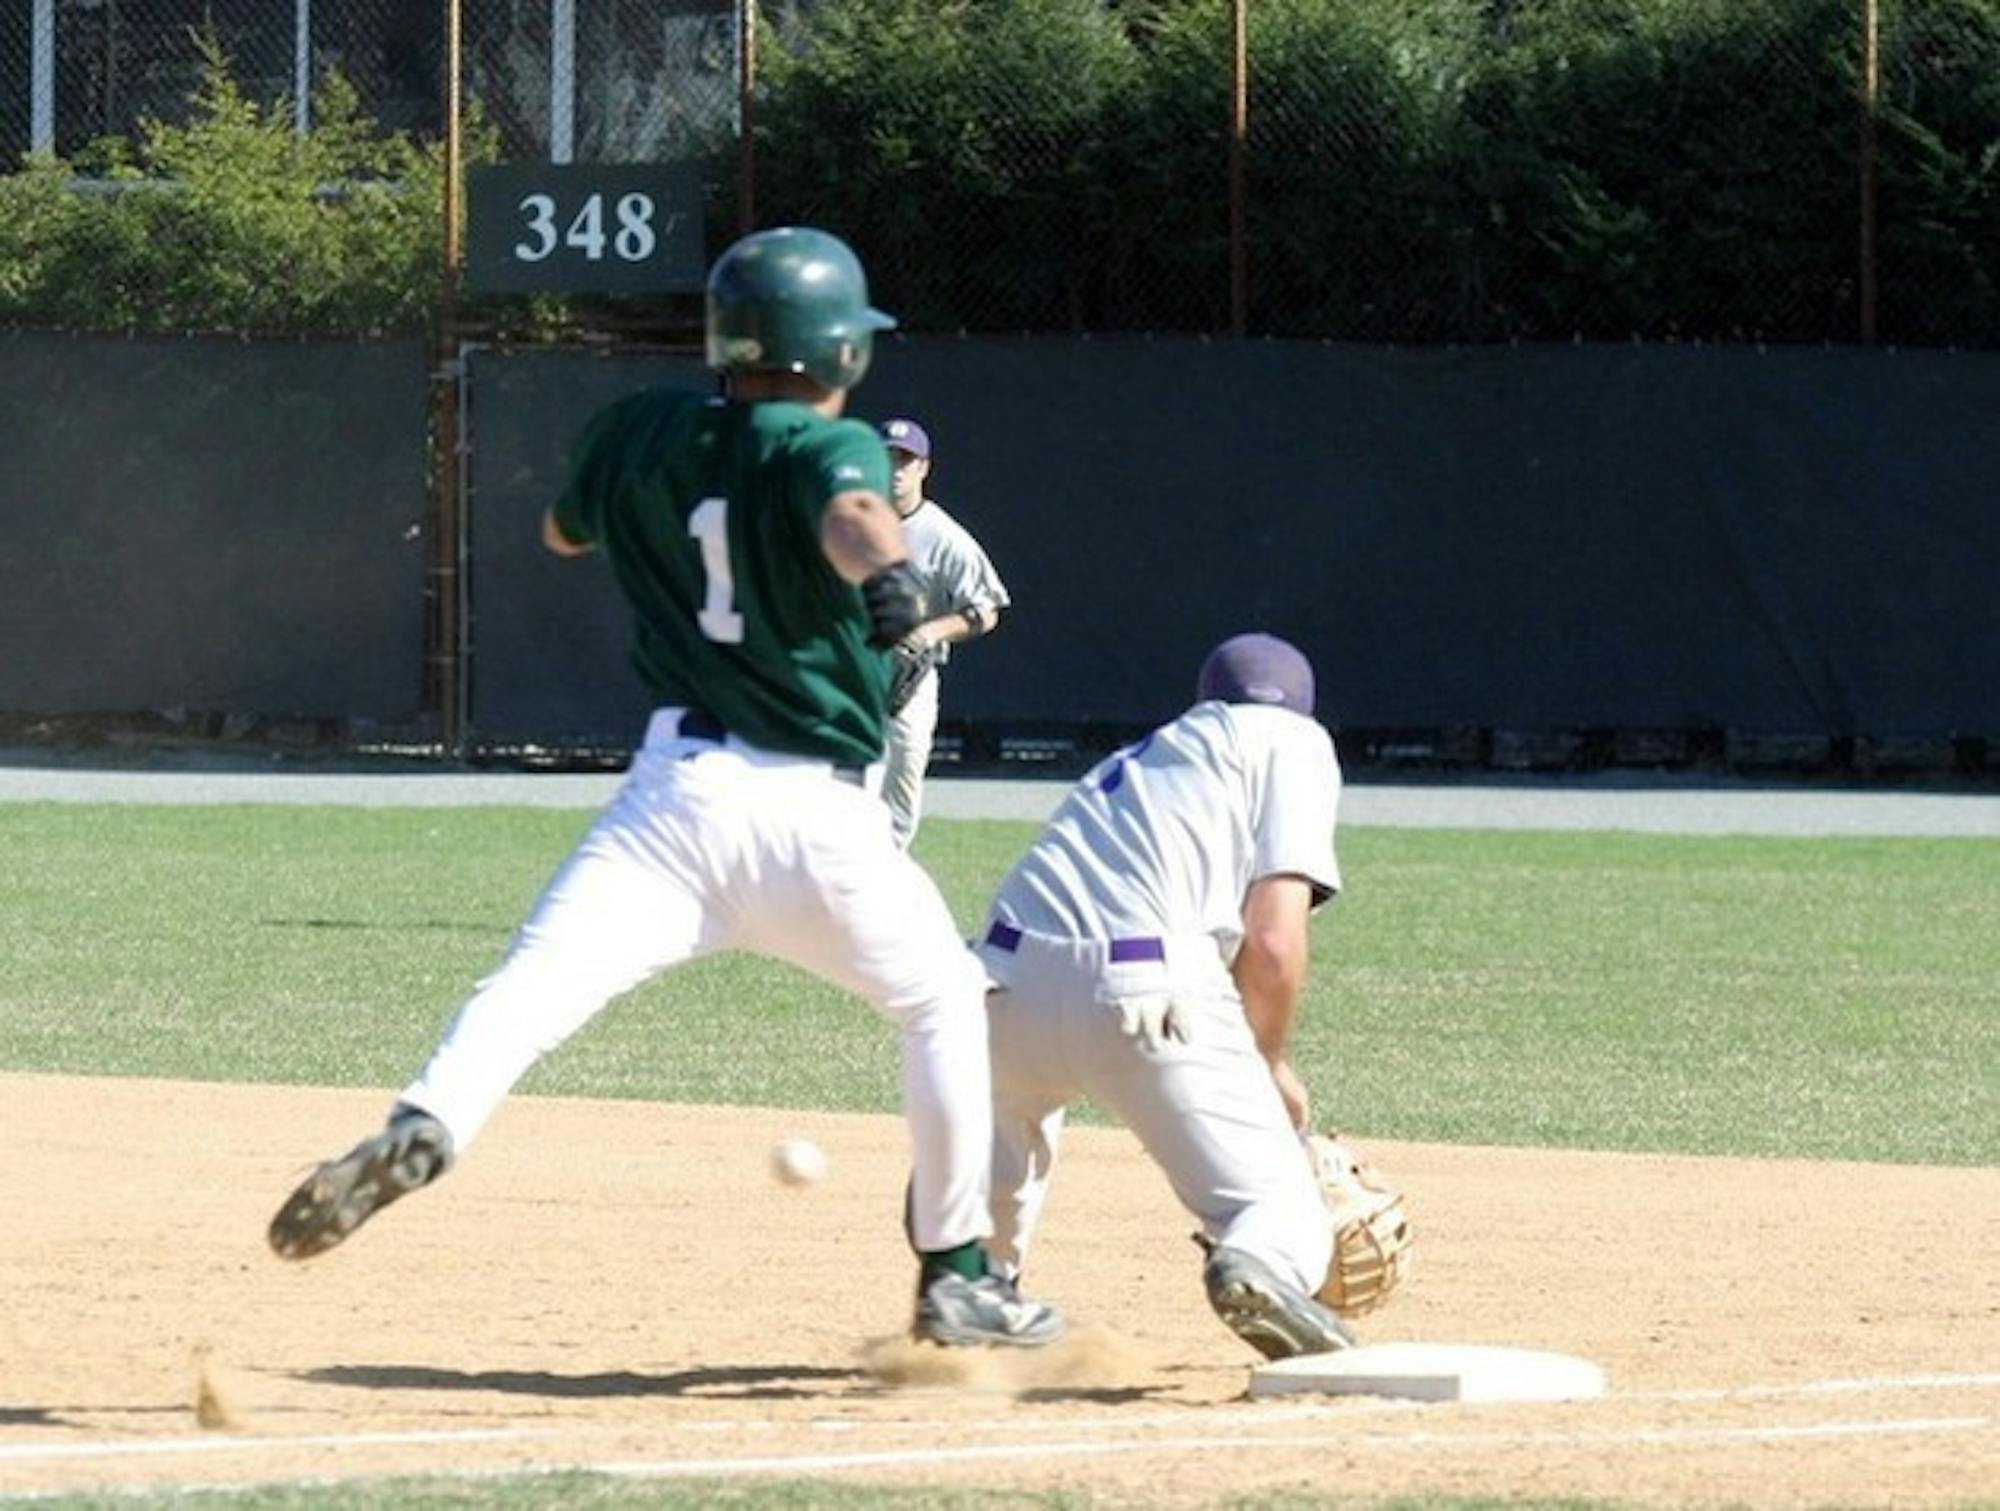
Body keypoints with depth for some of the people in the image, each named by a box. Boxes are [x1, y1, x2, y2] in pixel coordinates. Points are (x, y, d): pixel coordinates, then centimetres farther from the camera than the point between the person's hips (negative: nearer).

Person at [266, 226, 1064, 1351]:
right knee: (946, 999, 22)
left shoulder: (646, 434, 12)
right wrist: (887, 574, -47)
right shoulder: (830, 446, -1)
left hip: (678, 787, 2)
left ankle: (425, 1130, -46)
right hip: (822, 813, -2)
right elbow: (850, 513, -27)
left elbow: (563, 532, 32)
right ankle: (957, 1275, 23)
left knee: (529, 994, -15)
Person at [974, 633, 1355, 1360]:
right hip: (1146, 992, -6)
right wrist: (1270, 1068, 19)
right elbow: (1273, 943, 4)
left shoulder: (1135, 761, 35)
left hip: (1011, 989, 6)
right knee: (1287, 1216, 0)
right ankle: (1261, 1267, -33)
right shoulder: (1291, 742, 18)